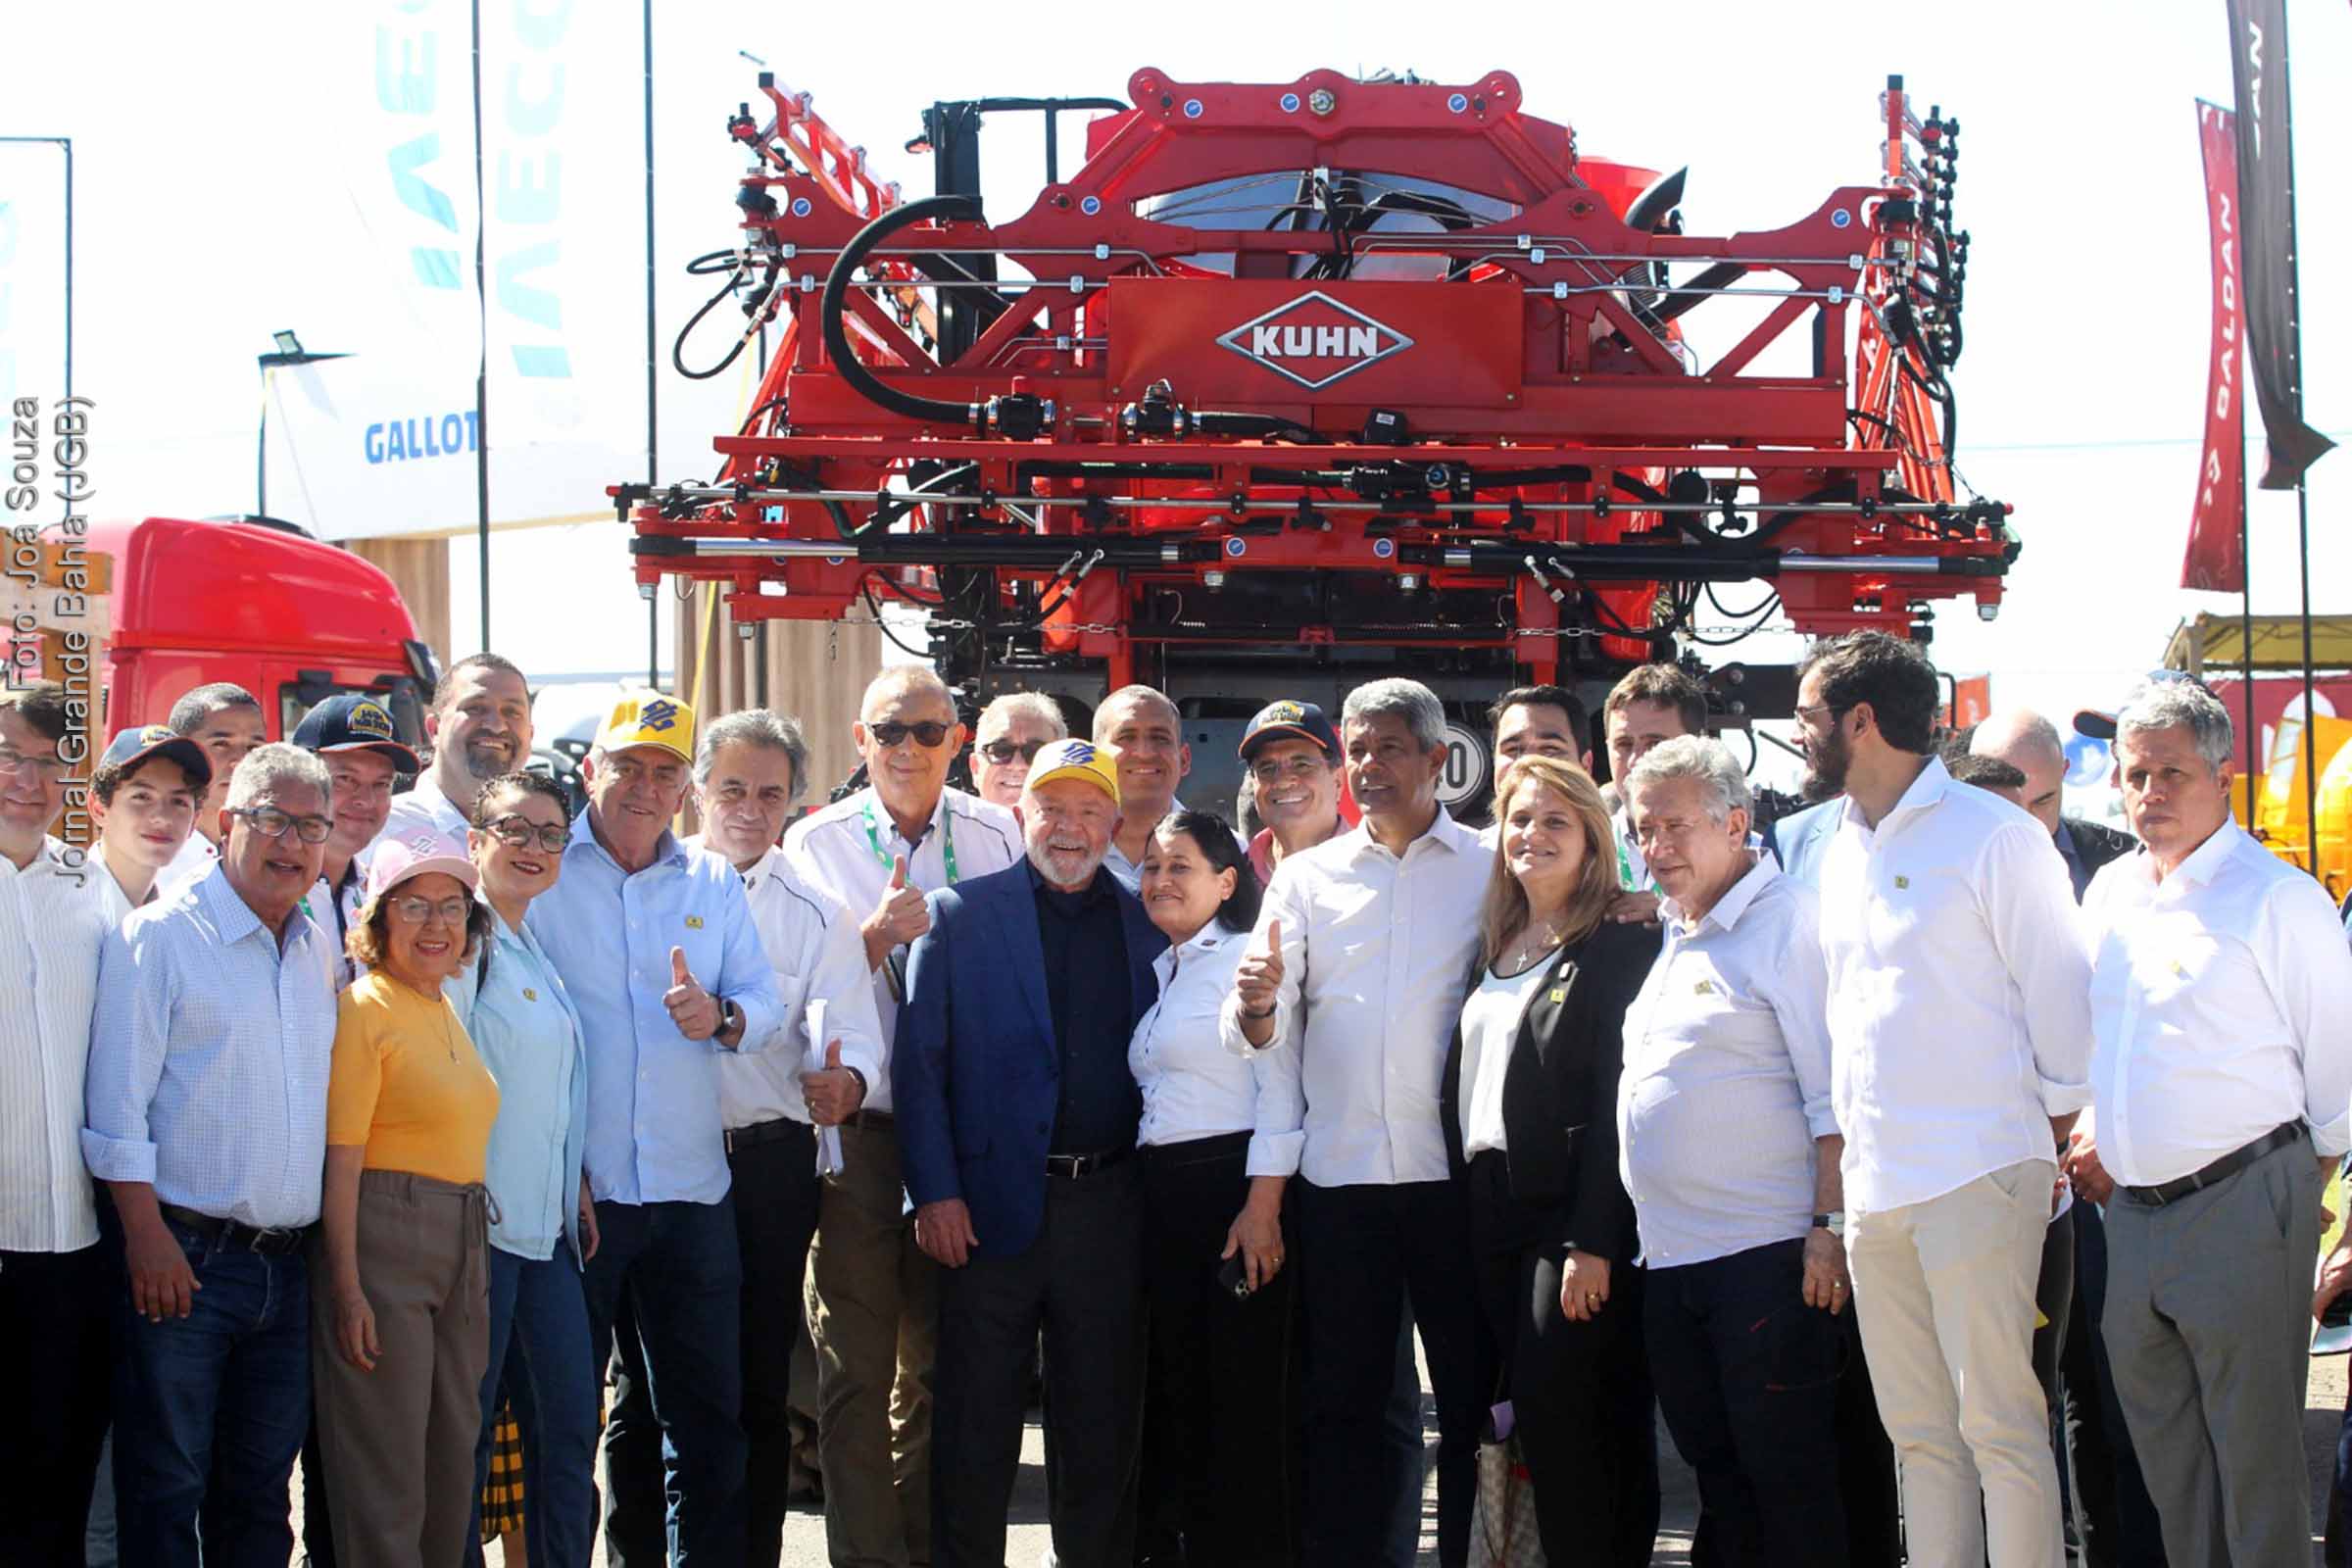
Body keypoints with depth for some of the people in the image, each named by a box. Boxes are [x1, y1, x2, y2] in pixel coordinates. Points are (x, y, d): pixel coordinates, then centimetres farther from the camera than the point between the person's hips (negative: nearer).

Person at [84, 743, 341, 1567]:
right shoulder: (161, 936, -3)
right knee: (164, 1492, -3)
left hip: (286, 1268, 6)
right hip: (184, 1256, -6)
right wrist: (147, 1235, -15)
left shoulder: (320, 952, 15)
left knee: (260, 1495, 11)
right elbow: (118, 1100, -9)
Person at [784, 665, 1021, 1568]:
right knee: (855, 1366, -1)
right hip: (854, 1130, -2)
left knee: (938, 1360, 10)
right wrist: (880, 933, -17)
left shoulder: (995, 837, 6)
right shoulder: (816, 843, 2)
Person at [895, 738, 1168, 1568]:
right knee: (976, 1423, 4)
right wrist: (935, 1192, -9)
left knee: (1103, 1419, 9)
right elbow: (918, 1059, -1)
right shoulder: (960, 914, 2)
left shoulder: (1149, 923, 10)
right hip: (991, 1204, -2)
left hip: (1108, 1204, 2)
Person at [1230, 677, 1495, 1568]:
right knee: (1342, 1399, 5)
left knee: (1471, 1394, 3)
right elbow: (1266, 1035, 4)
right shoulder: (1308, 875, 11)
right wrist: (1258, 1007, -18)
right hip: (1340, 1170, 2)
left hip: (1452, 1170, -2)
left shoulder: (1489, 868, 5)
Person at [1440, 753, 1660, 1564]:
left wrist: (1591, 1242, -18)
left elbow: (1615, 1101, -13)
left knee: (1555, 1417, -11)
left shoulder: (1618, 945, -6)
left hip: (1569, 1213, -7)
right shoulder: (1494, 948, 17)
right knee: (1531, 1420, 5)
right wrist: (1461, 1213, 9)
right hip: (1492, 1208, 7)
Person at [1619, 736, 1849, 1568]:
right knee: (1716, 1473, 13)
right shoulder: (1668, 936, 18)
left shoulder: (1789, 922, -7)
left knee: (1788, 1479, -4)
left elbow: (1832, 1094, -12)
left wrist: (1831, 1225, -18)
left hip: (1767, 1252, -8)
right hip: (1669, 1257, 8)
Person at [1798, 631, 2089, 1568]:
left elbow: (2058, 994, -5)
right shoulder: (1842, 851, 16)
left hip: (1978, 1174, -7)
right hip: (1875, 1180, 7)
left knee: (1998, 1423, -8)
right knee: (1919, 1431, 9)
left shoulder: (1991, 835, -7)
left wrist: (2057, 1139, -3)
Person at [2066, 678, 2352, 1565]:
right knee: (2164, 1449, 12)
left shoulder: (2278, 899, -8)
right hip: (2132, 1211, 7)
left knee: (2255, 1455, -4)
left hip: (2242, 1207, -7)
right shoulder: (2108, 895, 13)